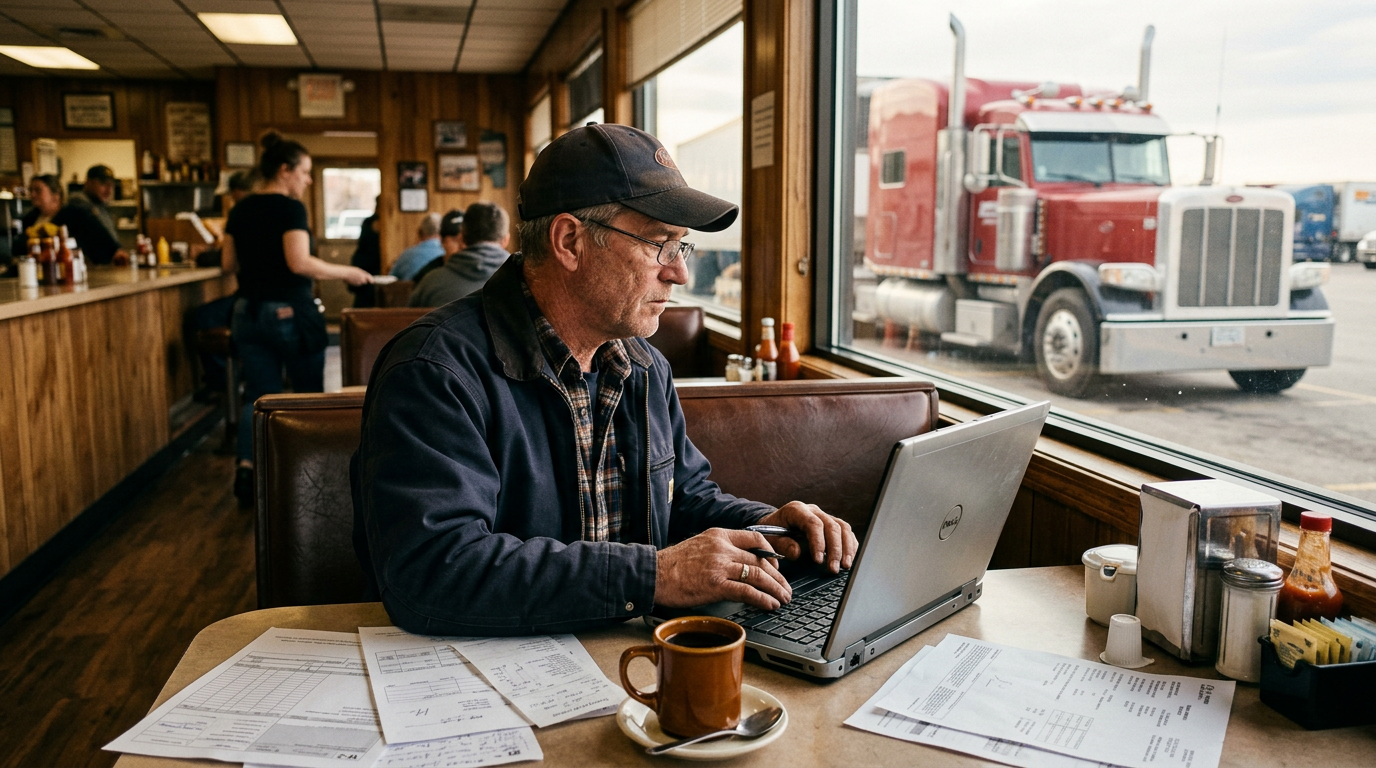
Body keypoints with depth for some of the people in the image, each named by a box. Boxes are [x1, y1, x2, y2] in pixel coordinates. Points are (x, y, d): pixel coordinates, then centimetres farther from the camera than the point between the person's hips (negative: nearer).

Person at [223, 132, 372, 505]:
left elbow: (228, 263, 12)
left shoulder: (240, 210, 8)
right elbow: (300, 262, -24)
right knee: (309, 392, 11)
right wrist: (346, 272, -14)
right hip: (290, 313, -6)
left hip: (248, 313, 6)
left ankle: (247, 464, -10)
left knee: (259, 395, 8)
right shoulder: (290, 209, -14)